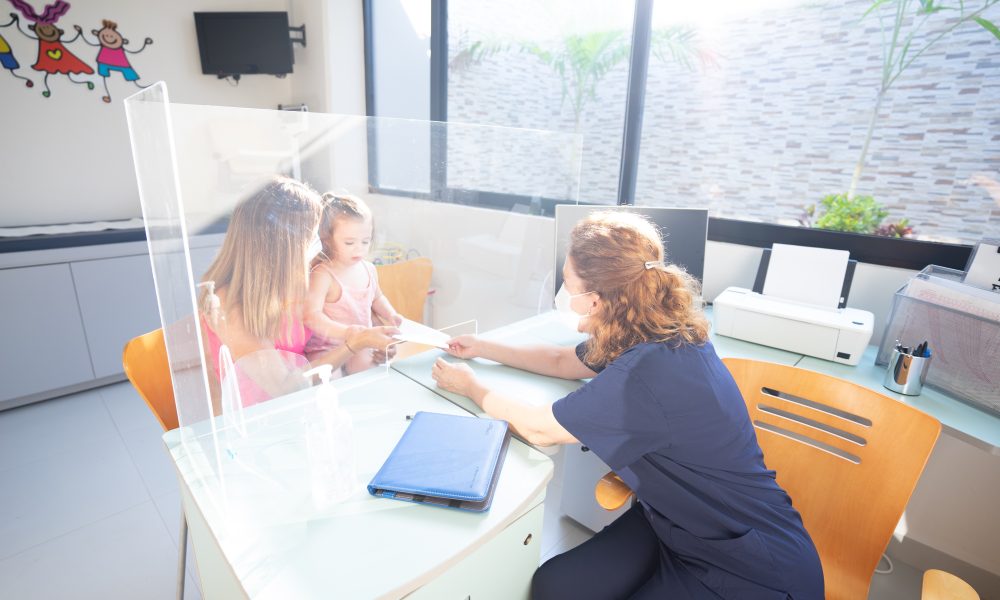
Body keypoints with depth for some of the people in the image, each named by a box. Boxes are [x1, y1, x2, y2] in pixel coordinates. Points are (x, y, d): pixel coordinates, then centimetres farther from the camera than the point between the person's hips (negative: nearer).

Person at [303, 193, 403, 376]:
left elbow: (377, 298, 24)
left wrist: (390, 315, 5)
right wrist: (345, 332, -38)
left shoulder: (369, 269, 4)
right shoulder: (322, 275, -18)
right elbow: (312, 315, -26)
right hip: (326, 349, -6)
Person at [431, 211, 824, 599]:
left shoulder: (648, 374, -33)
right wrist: (482, 348, 14)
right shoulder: (660, 334, -6)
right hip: (680, 521, 7)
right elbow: (562, 362, 10)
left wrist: (471, 387, -3)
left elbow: (538, 429, -19)